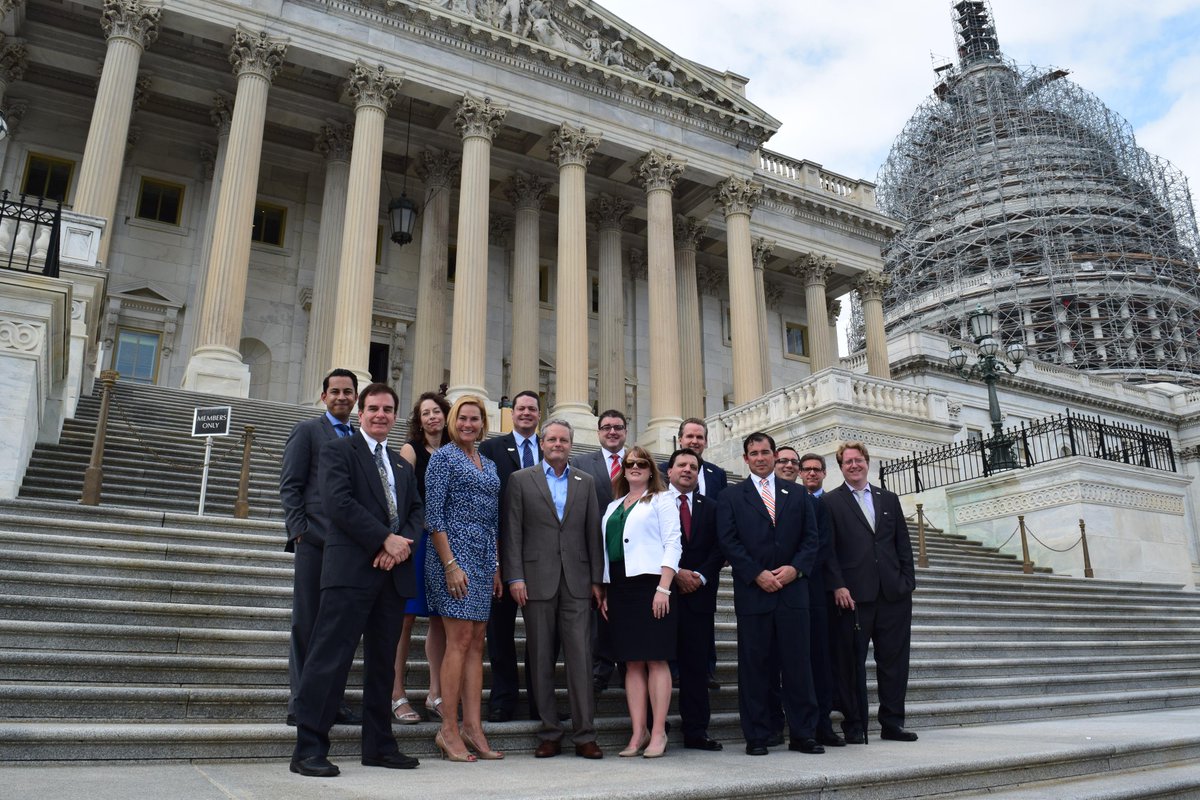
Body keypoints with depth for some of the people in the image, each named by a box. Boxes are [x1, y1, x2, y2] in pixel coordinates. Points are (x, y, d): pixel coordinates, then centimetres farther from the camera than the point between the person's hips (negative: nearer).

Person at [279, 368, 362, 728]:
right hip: (315, 541, -4)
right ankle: (300, 702, 7)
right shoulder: (307, 430, 5)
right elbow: (289, 486, -1)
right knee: (308, 622, 0)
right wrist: (300, 531, -10)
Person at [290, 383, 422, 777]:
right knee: (331, 658, -7)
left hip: (394, 572, 6)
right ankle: (309, 748, -1)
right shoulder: (338, 450, 4)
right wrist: (386, 539, -15)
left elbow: (417, 511, 15)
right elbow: (338, 502, -11)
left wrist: (404, 543, -7)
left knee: (383, 662, 10)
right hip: (351, 568, -6)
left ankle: (379, 745, 17)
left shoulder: (402, 465, 23)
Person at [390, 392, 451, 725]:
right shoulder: (411, 450, -2)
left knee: (439, 617, 7)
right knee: (406, 616, -2)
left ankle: (435, 695, 14)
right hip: (416, 538, -5)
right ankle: (397, 695, 7)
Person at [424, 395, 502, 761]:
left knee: (476, 644, 6)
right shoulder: (443, 457, -3)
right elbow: (433, 514, -10)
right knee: (460, 640, -8)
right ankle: (449, 729, 0)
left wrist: (496, 566, 13)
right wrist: (450, 564, -17)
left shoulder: (489, 465, 18)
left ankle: (473, 728, 10)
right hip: (455, 553, -7)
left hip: (483, 559, 7)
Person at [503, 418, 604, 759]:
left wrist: (597, 579, 5)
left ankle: (585, 735, 6)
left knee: (581, 658, -1)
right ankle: (550, 734, 14)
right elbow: (512, 532, 2)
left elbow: (593, 532, 11)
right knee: (541, 662, 4)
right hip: (537, 583, -1)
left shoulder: (585, 482, 13)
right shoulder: (521, 480, 6)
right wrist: (515, 577, -6)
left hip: (577, 583, 1)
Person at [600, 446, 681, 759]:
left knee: (656, 660, -5)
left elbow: (672, 545, -4)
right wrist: (604, 592, 9)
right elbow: (606, 550, 18)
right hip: (620, 589, 5)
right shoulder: (613, 507, 20)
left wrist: (663, 589, -14)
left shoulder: (661, 500, 5)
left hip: (650, 584, -5)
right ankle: (638, 733, 7)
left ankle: (658, 732, -1)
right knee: (632, 663, 4)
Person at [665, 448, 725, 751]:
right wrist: (676, 574, -11)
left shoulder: (710, 507, 15)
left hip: (699, 593, 3)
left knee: (697, 664, 5)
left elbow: (719, 548, 8)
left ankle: (696, 731, 11)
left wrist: (700, 576, -6)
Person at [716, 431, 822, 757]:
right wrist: (757, 574, -12)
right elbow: (729, 542, -2)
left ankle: (803, 734, 14)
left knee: (798, 663, 4)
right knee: (754, 666, 3)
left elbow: (811, 538, 8)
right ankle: (756, 737, 11)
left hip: (792, 592, 2)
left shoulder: (798, 495, 14)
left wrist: (795, 568, -9)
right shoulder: (731, 498, 7)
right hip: (752, 593, -2)